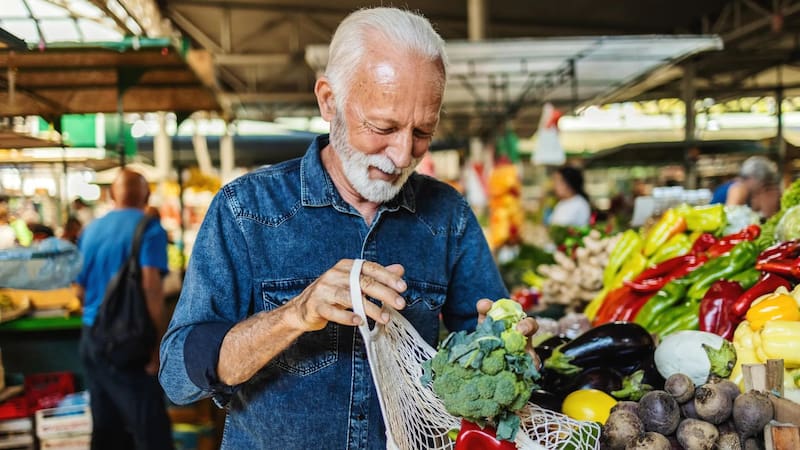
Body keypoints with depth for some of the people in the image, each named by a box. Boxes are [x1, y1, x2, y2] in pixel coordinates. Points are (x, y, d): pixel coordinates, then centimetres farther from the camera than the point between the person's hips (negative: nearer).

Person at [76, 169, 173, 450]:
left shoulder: (90, 230, 11)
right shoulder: (149, 229, -9)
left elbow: (80, 291, 16)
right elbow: (151, 287, -20)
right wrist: (161, 343, -16)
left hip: (91, 339, 7)